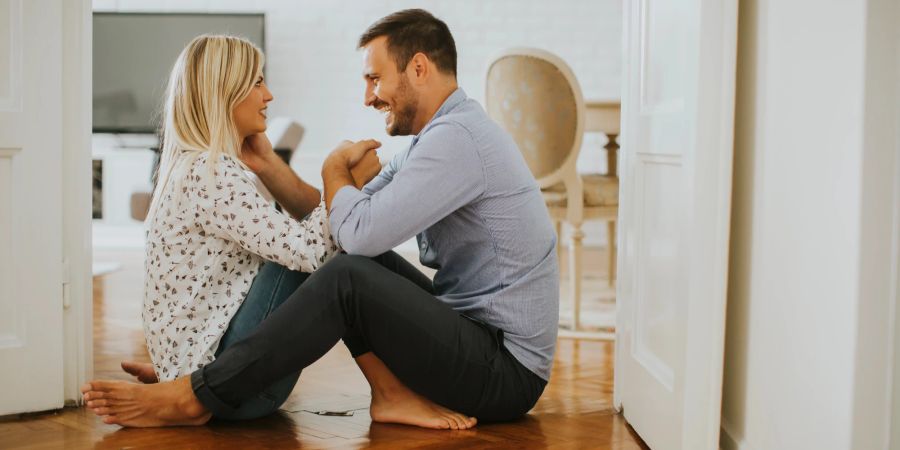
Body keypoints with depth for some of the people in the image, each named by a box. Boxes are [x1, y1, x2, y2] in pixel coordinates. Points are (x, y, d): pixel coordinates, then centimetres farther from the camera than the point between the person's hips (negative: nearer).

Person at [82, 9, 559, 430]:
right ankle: (395, 394, -4)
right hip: (474, 333, 10)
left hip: (506, 372, -10)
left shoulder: (456, 136, -19)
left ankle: (194, 398, -15)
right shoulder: (436, 138, 13)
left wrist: (335, 171, -5)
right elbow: (321, 221, 13)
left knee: (347, 278, -24)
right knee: (353, 258, 5)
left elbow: (361, 231, -25)